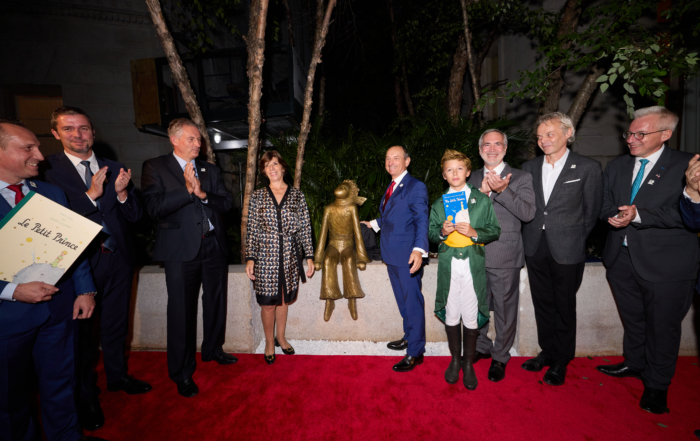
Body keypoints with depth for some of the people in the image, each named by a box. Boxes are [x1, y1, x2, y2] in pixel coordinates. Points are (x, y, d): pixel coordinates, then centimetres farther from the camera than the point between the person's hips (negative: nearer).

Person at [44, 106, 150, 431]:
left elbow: (134, 215, 2)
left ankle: (117, 376, 42)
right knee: (82, 331, 13)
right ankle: (86, 396, 33)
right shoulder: (49, 169, -8)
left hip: (118, 258, 4)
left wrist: (122, 193, -16)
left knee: (115, 325, 20)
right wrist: (91, 195, -25)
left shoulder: (114, 169, 5)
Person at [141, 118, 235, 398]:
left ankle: (213, 350, 38)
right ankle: (182, 373, 17)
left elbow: (227, 202, 4)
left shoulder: (210, 170, 12)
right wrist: (187, 189, -16)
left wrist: (203, 194, -13)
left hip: (213, 245, 5)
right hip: (181, 249, -5)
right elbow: (154, 208, -13)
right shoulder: (155, 167, -1)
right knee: (182, 310, 1)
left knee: (215, 302, 16)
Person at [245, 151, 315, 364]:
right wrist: (250, 258, -5)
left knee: (284, 299, 13)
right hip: (265, 256, -1)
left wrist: (309, 257, 1)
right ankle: (269, 342, 26)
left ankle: (281, 337, 34)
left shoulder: (297, 195, 4)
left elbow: (305, 228, 4)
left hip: (290, 257, 1)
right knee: (268, 303, 4)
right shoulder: (258, 196, 3)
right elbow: (251, 229, 2)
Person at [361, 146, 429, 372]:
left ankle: (415, 352, 13)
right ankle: (410, 336, 38)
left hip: (408, 257, -8)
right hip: (392, 255, 9)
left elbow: (421, 221, -19)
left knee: (413, 302, 1)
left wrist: (419, 249, -31)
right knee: (403, 301, 20)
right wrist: (374, 223, 38)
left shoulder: (416, 187, -11)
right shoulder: (391, 187, 16)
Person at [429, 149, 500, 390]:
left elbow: (495, 230, 3)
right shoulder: (439, 204, 9)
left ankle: (469, 363, 24)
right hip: (448, 267, 2)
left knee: (471, 318, 4)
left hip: (473, 266, -1)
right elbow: (430, 233, 11)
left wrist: (475, 233, -14)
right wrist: (442, 232, -10)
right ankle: (455, 360, 29)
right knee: (450, 316, 9)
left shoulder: (482, 200, 4)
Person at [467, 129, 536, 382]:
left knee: (504, 309, 7)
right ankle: (482, 347, 38)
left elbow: (528, 213, -13)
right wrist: (483, 191, -17)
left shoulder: (521, 178, 0)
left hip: (504, 256, -3)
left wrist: (502, 190, -24)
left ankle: (500, 357, 27)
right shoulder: (473, 179, 11)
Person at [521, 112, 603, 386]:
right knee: (542, 303, 15)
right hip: (535, 248, 4)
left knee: (564, 306, 9)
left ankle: (561, 361, 26)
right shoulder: (529, 168, 7)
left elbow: (592, 211, 0)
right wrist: (531, 237, 5)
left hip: (566, 250, -4)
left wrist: (575, 239, 2)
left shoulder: (588, 168, -5)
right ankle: (548, 351, 33)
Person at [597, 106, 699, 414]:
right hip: (622, 258, 5)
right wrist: (615, 215, -14)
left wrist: (639, 215, -25)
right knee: (632, 319, 20)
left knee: (662, 326, 9)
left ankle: (657, 385, 29)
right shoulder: (616, 167, 10)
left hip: (665, 262, -4)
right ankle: (634, 364, 41)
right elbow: (604, 204, 7)